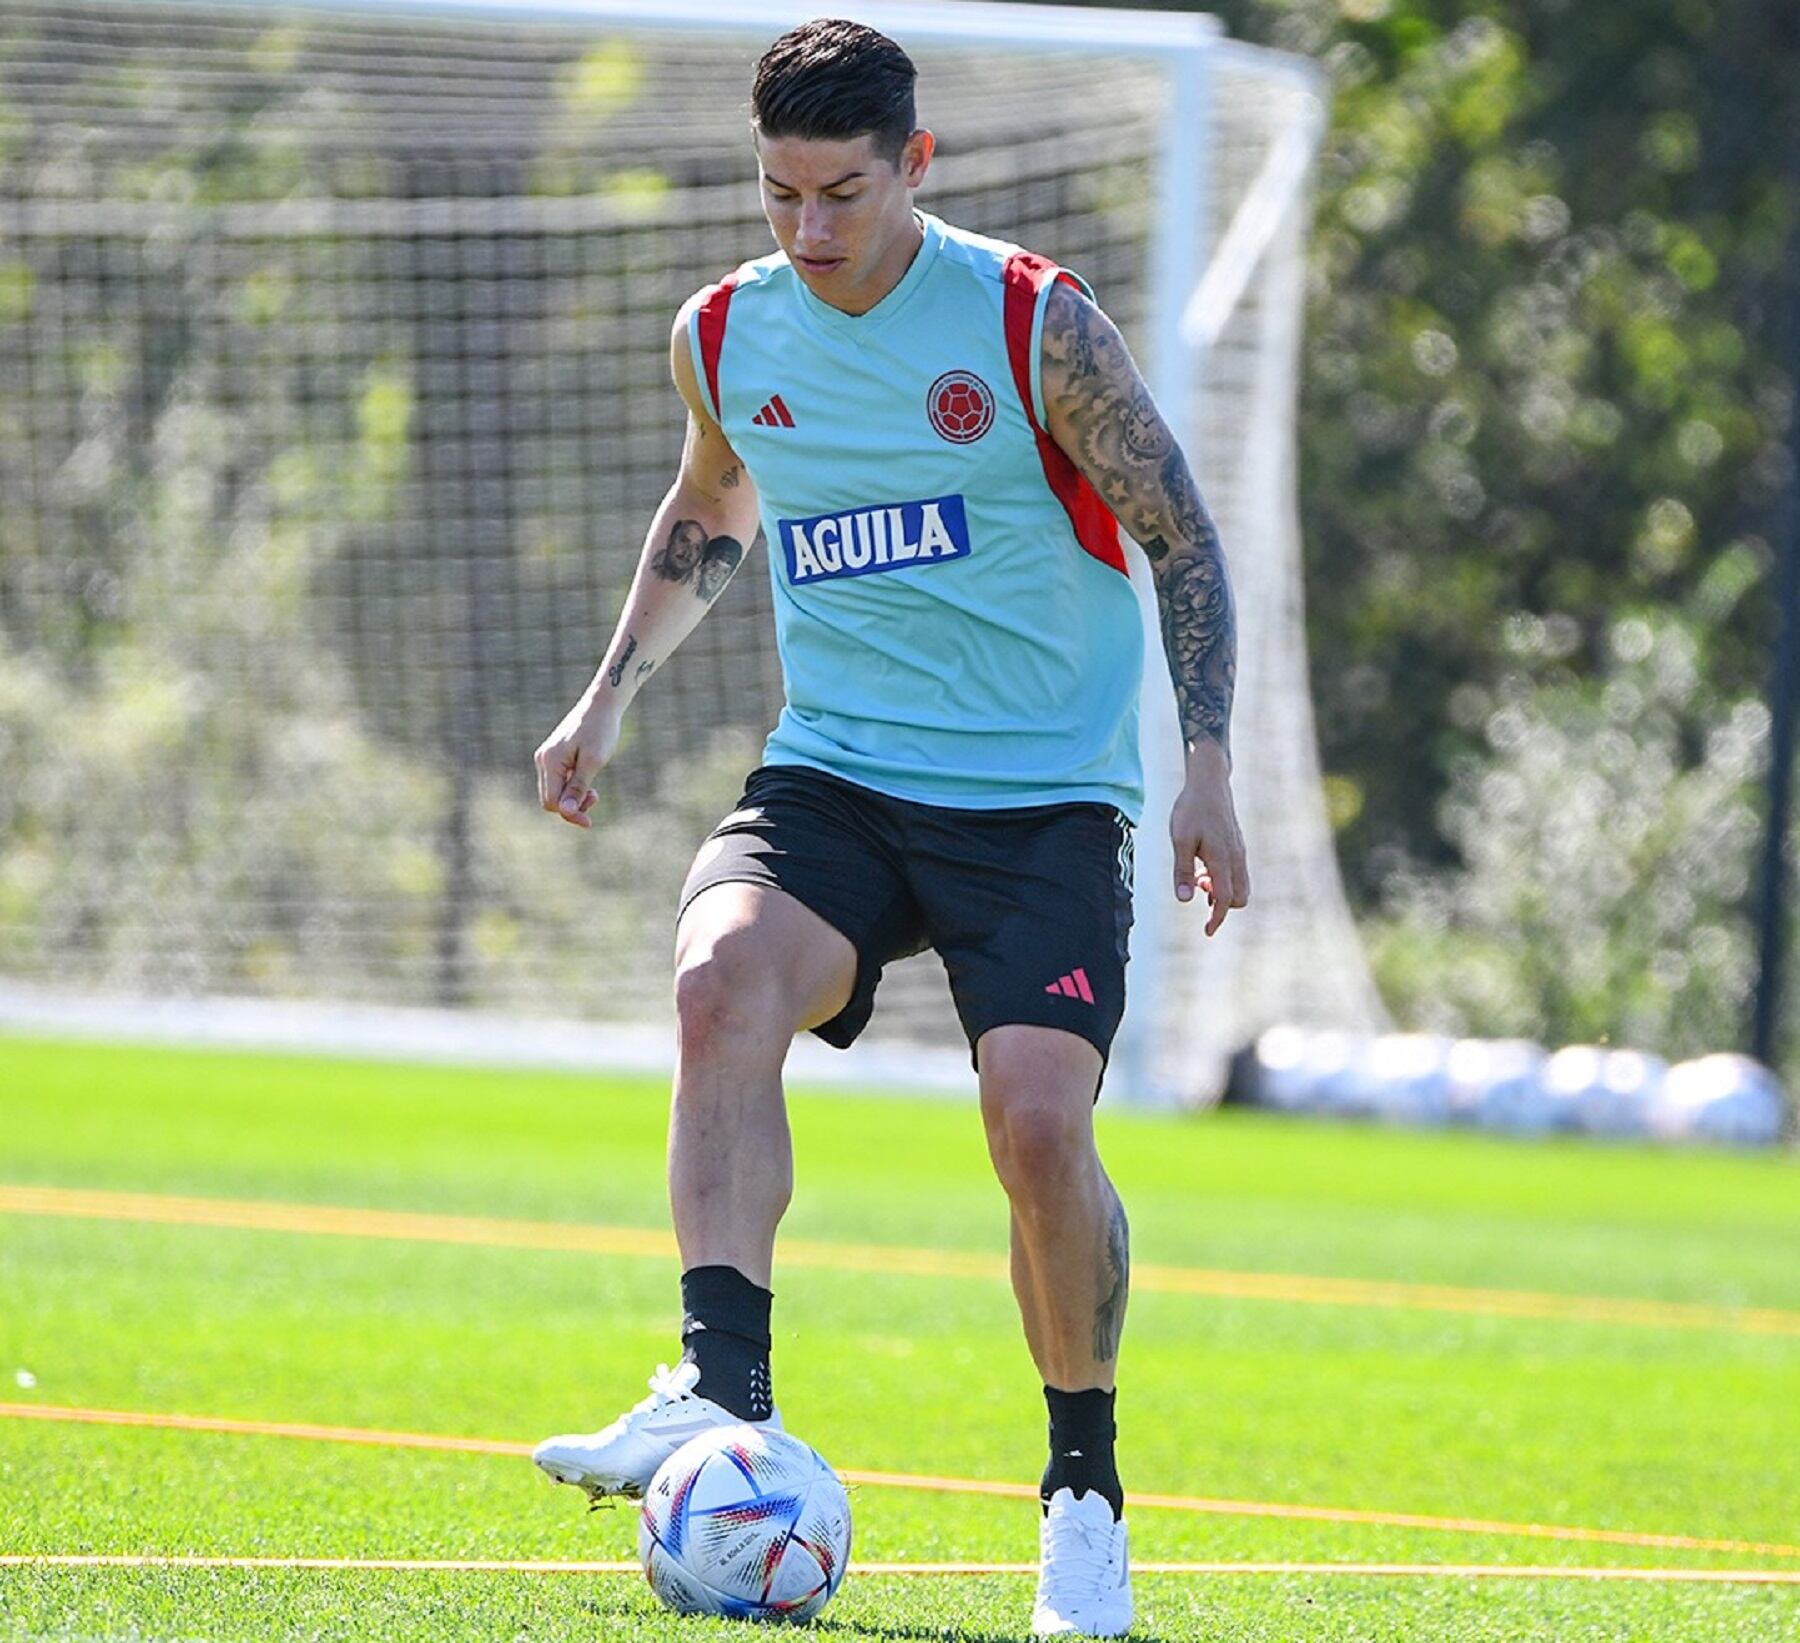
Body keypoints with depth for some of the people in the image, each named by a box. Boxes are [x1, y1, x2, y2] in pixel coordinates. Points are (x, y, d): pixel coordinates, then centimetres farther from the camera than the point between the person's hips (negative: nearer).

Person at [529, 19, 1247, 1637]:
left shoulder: (1036, 323, -9)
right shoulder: (725, 335, 4)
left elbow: (1182, 536, -1)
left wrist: (1208, 767, -9)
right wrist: (611, 694, 22)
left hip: (1042, 795, -3)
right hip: (832, 776, 3)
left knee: (1039, 1121, -21)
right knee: (722, 980, -29)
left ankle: (1086, 1487, 2)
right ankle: (721, 1390, -36)